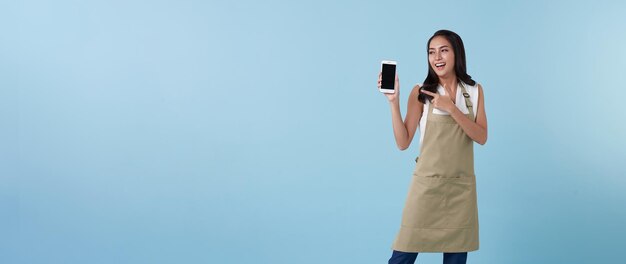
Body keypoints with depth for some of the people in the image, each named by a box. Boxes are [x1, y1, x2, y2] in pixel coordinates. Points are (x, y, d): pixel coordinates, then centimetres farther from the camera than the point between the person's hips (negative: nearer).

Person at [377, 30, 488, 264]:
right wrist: (394, 102, -17)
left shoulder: (475, 91, 6)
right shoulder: (421, 93, -2)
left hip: (462, 187, 3)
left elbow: (481, 137, -4)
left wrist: (450, 108, -15)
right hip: (427, 184, -2)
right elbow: (403, 143, -6)